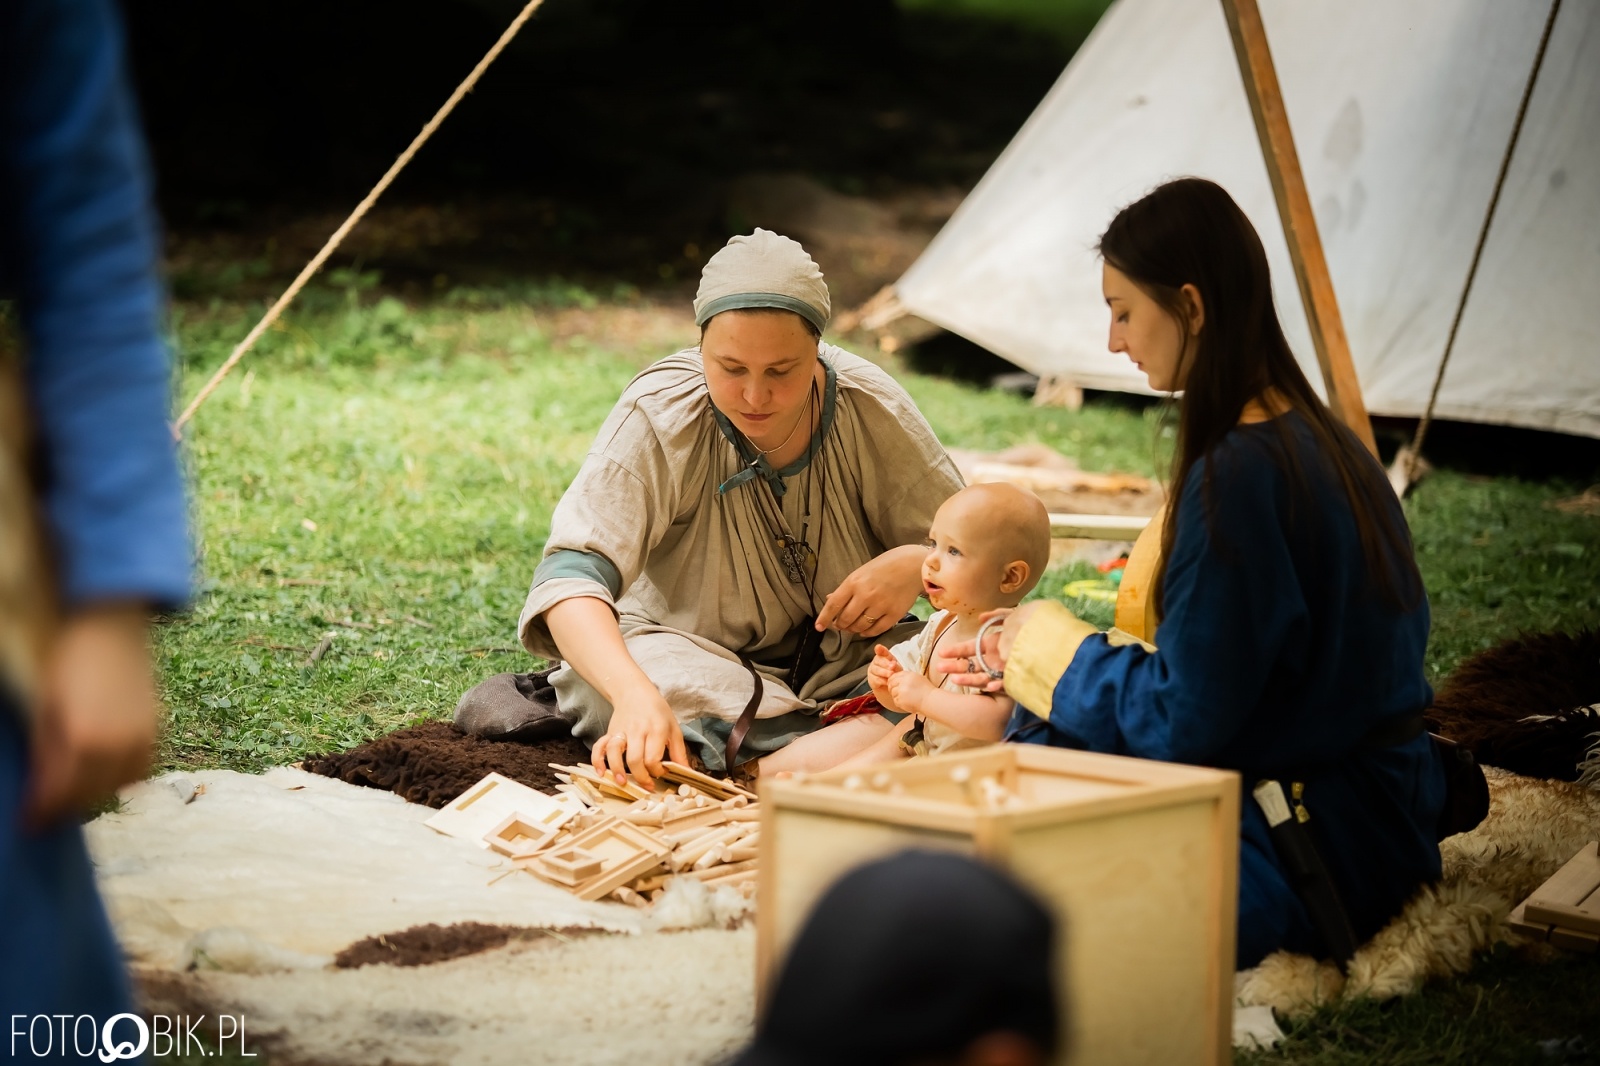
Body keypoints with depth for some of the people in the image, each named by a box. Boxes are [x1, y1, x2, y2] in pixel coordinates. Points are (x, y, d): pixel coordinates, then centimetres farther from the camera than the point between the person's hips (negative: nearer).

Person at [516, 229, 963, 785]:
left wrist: (914, 564, -25)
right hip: (690, 652, -2)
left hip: (842, 661, 2)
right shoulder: (658, 416, -21)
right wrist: (635, 693, -50)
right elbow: (571, 573, -31)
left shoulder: (872, 408, -13)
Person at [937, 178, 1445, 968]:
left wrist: (1060, 653, -1)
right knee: (1048, 742, 14)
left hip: (1318, 848, -10)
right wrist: (1033, 660, 14)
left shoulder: (1239, 473, -23)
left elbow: (1183, 721, -18)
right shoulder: (1314, 437, 8)